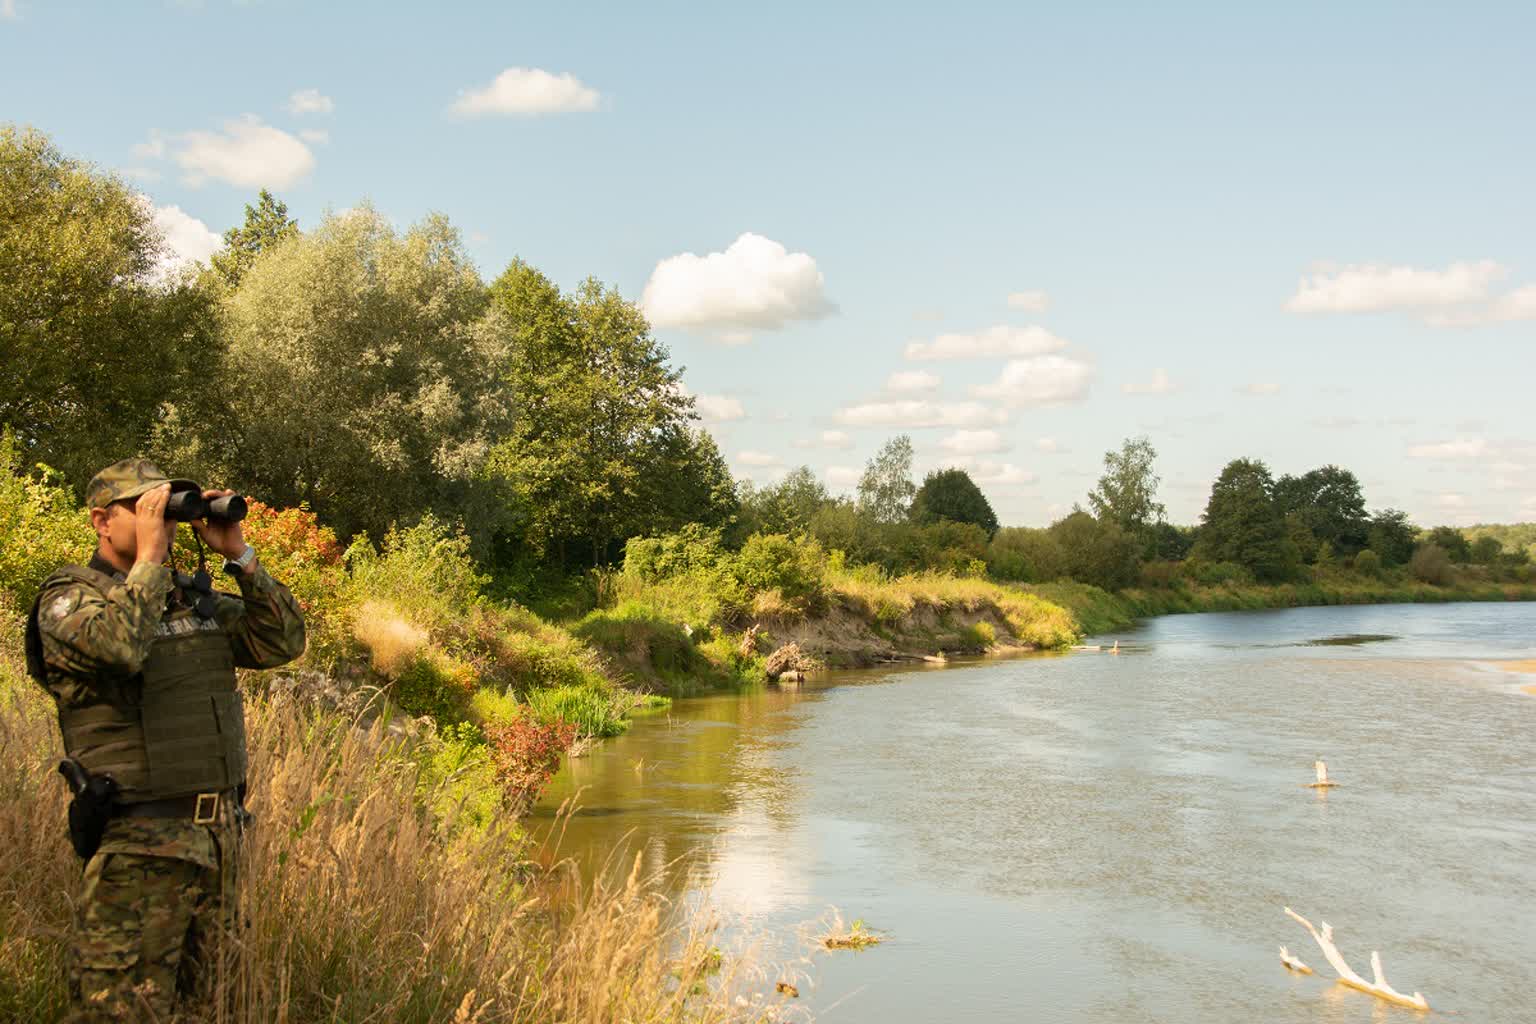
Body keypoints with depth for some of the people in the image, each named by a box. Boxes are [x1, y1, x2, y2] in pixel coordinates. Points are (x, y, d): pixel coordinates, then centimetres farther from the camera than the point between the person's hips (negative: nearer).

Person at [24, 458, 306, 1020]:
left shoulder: (196, 599, 14)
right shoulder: (69, 597, -4)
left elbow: (283, 643, 6)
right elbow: (120, 645, -26)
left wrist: (238, 554, -1)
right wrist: (149, 554, -16)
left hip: (221, 832, 6)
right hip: (139, 844, -6)